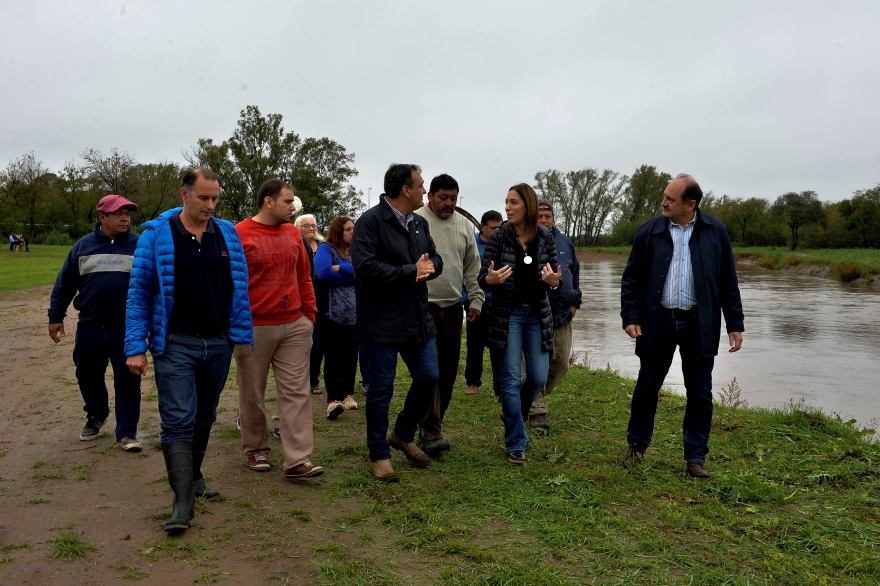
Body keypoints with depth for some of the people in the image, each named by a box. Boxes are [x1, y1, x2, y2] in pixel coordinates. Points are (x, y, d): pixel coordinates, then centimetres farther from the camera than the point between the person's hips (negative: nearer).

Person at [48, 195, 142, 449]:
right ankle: (95, 417, 39)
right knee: (88, 377, 16)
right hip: (90, 328, 2)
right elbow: (65, 284, 9)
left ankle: (127, 432, 9)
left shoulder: (140, 245, 0)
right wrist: (56, 316, 8)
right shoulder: (83, 246, 4)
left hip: (127, 330, -2)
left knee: (127, 382, -1)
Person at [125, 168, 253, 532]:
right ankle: (183, 501, -5)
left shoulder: (228, 235, 5)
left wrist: (242, 335, 5)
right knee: (178, 421, -8)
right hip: (175, 345, -3)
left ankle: (193, 476, 35)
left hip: (218, 344, 4)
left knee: (204, 418, 16)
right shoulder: (156, 235, -4)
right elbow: (139, 292, -4)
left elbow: (239, 288, 10)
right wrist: (136, 347, -8)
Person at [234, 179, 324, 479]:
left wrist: (309, 311, 10)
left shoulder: (293, 233, 10)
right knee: (253, 394, 10)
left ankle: (297, 460, 0)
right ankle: (256, 450, 28)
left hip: (295, 325, 4)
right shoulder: (239, 235, -5)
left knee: (296, 392, -1)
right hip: (254, 328, -4)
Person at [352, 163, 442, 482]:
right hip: (383, 321, -7)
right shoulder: (370, 221, -12)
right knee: (381, 389, 3)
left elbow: (436, 259, 15)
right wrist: (411, 271, -18)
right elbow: (365, 267, -23)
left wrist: (428, 267, -10)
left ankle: (404, 435, 35)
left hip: (418, 318, 7)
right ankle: (379, 454, 20)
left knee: (428, 377, 11)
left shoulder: (420, 223, 12)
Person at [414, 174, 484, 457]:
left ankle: (431, 425, 23)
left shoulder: (464, 225, 12)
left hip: (453, 307, 6)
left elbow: (472, 267, 16)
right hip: (423, 306, -6)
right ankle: (431, 434, -10)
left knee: (448, 372, 9)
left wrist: (476, 298, 9)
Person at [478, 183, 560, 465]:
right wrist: (490, 279, -29)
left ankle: (514, 414, 37)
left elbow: (553, 278, 5)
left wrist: (554, 281, -18)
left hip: (537, 314, 3)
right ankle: (516, 444, 10)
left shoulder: (545, 237, -1)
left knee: (539, 378, 5)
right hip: (506, 314, -3)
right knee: (511, 379, 0)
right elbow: (482, 279, -6)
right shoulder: (498, 237, -7)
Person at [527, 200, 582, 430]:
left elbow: (575, 272, 20)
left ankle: (537, 396, 33)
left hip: (563, 314, 5)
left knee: (561, 362, 11)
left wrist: (575, 302, 14)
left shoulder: (564, 242, 10)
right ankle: (537, 411, 7)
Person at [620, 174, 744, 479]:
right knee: (646, 387, 9)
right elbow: (631, 279, 3)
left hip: (698, 325, 0)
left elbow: (728, 281, 4)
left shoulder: (715, 232, 1)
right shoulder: (649, 232, 0)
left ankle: (696, 457, 20)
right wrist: (630, 317, -6)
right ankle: (637, 445, 30)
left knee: (700, 393, 6)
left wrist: (735, 324, 2)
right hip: (658, 322, 0)